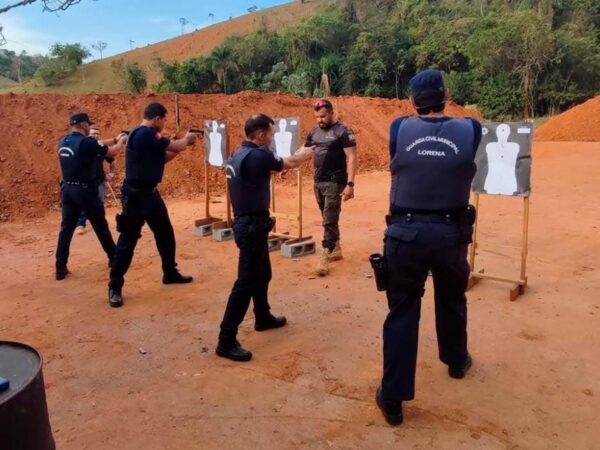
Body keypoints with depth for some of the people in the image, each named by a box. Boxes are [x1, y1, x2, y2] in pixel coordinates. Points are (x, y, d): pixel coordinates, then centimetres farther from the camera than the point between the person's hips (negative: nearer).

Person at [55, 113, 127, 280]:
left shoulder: (63, 142, 8)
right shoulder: (86, 142, -16)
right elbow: (111, 152, -7)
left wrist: (114, 139, 22)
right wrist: (121, 142, 13)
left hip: (67, 190, 6)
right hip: (85, 190, -6)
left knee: (66, 228, 7)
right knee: (101, 226, 9)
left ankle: (60, 268, 6)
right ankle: (114, 258, 23)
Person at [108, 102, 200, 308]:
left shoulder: (147, 136, 12)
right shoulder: (145, 134, -20)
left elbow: (162, 158, 18)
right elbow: (176, 146, -15)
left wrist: (182, 144, 10)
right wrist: (188, 138, 6)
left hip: (150, 193, 10)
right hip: (135, 195, -10)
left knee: (166, 233, 17)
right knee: (128, 241, -2)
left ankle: (170, 273, 33)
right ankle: (115, 287, 9)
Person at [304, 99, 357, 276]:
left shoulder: (343, 132, -10)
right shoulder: (314, 132, 10)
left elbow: (351, 158, -14)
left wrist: (350, 184, -21)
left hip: (335, 182, -7)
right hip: (318, 182, 7)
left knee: (330, 221, -8)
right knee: (328, 219, 15)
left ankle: (325, 258, -6)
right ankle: (336, 249, 29)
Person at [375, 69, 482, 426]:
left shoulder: (399, 129, -4)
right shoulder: (470, 129, -4)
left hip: (406, 233, -1)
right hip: (451, 234, 1)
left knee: (402, 312, 6)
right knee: (452, 302, 25)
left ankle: (393, 398, 9)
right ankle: (456, 361, 49)